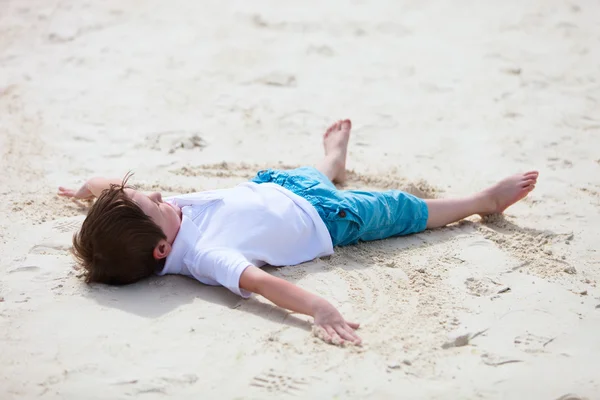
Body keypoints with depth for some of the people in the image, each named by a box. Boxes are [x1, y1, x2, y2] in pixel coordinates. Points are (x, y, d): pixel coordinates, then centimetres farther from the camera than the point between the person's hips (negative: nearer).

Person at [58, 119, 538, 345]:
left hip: (272, 188, 8)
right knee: (404, 210, 9)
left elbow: (103, 185, -2)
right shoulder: (204, 254, -43)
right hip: (324, 221, -8)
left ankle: (334, 162, 76)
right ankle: (484, 200, 31)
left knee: (313, 178, 39)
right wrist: (318, 307, -68)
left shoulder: (161, 218, -21)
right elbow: (258, 280, -59)